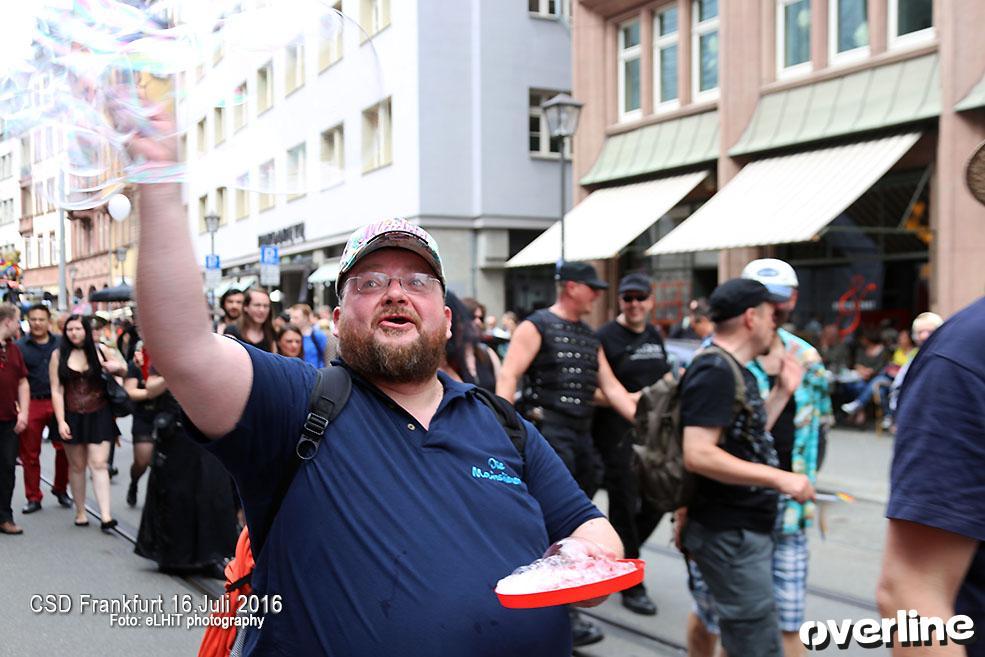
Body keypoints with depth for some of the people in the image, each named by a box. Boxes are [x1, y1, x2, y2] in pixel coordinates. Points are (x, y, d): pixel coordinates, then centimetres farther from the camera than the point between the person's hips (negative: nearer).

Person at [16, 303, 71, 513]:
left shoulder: (60, 344, 6)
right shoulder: (20, 347, 1)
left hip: (58, 403, 1)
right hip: (32, 404, -1)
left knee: (64, 448, 0)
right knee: (30, 454, 6)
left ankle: (60, 490, 20)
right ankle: (33, 498, 17)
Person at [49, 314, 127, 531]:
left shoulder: (99, 350, 2)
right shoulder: (58, 355, -1)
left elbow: (123, 371, 17)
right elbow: (56, 391, -3)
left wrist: (117, 367, -8)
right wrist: (61, 421, -11)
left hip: (98, 416, 0)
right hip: (72, 417, 0)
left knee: (99, 464, -6)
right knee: (77, 466, 8)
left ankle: (105, 516, -11)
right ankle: (80, 512, 20)